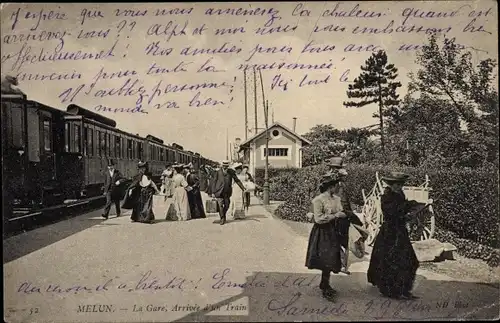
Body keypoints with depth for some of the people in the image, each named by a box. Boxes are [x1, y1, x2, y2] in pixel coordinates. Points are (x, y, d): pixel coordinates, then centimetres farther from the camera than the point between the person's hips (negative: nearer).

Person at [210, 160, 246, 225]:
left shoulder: (231, 172, -1)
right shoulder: (217, 172, -7)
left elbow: (237, 180, 6)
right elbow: (213, 182, -2)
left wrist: (243, 188, 5)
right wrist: (213, 192, -5)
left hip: (227, 192, 3)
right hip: (219, 192, -3)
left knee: (226, 205, 9)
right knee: (220, 205, -6)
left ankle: (223, 216, 34)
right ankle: (222, 218, 6)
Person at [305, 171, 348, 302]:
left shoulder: (337, 198, 6)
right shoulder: (319, 200, -16)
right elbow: (318, 219, -19)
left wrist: (343, 215, -3)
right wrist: (335, 215, -19)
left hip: (333, 232, 7)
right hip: (322, 233, -7)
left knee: (330, 260, 12)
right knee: (326, 261, -4)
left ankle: (324, 284, 29)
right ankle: (325, 289, 10)